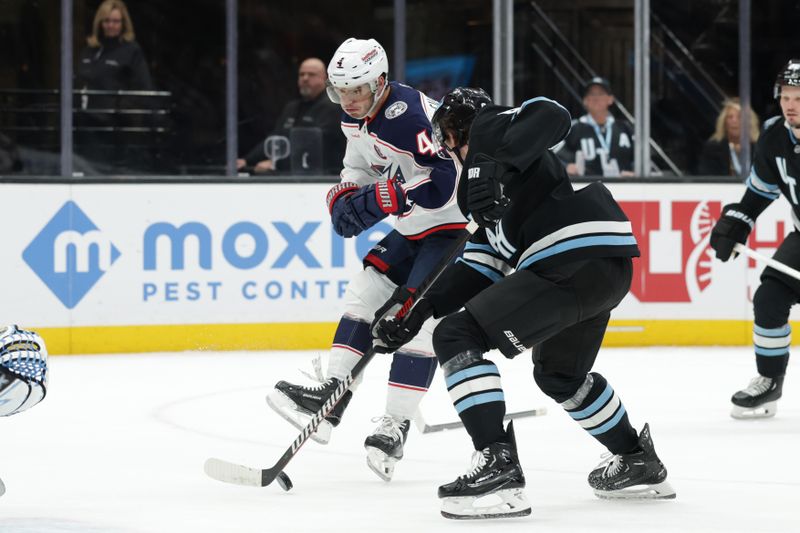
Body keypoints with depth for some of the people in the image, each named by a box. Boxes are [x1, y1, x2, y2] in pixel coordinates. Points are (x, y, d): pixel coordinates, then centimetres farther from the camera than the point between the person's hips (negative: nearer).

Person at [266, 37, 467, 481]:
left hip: (458, 224, -10)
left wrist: (376, 201, -32)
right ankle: (330, 397, 4)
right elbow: (360, 169, 19)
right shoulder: (357, 117, 2)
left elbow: (441, 183, -36)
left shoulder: (407, 115, -28)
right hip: (414, 227, 10)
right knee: (366, 290, 4)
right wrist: (345, 199, -1)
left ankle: (395, 426, -14)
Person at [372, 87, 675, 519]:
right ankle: (638, 461, 44)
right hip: (607, 269, 10)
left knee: (456, 336, -10)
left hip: (574, 261, -10)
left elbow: (550, 115, -15)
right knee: (558, 373, 33)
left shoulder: (488, 127, 6)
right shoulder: (483, 182, 32)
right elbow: (482, 267, 25)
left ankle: (498, 465, -20)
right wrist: (415, 311, 20)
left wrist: (497, 167, -25)